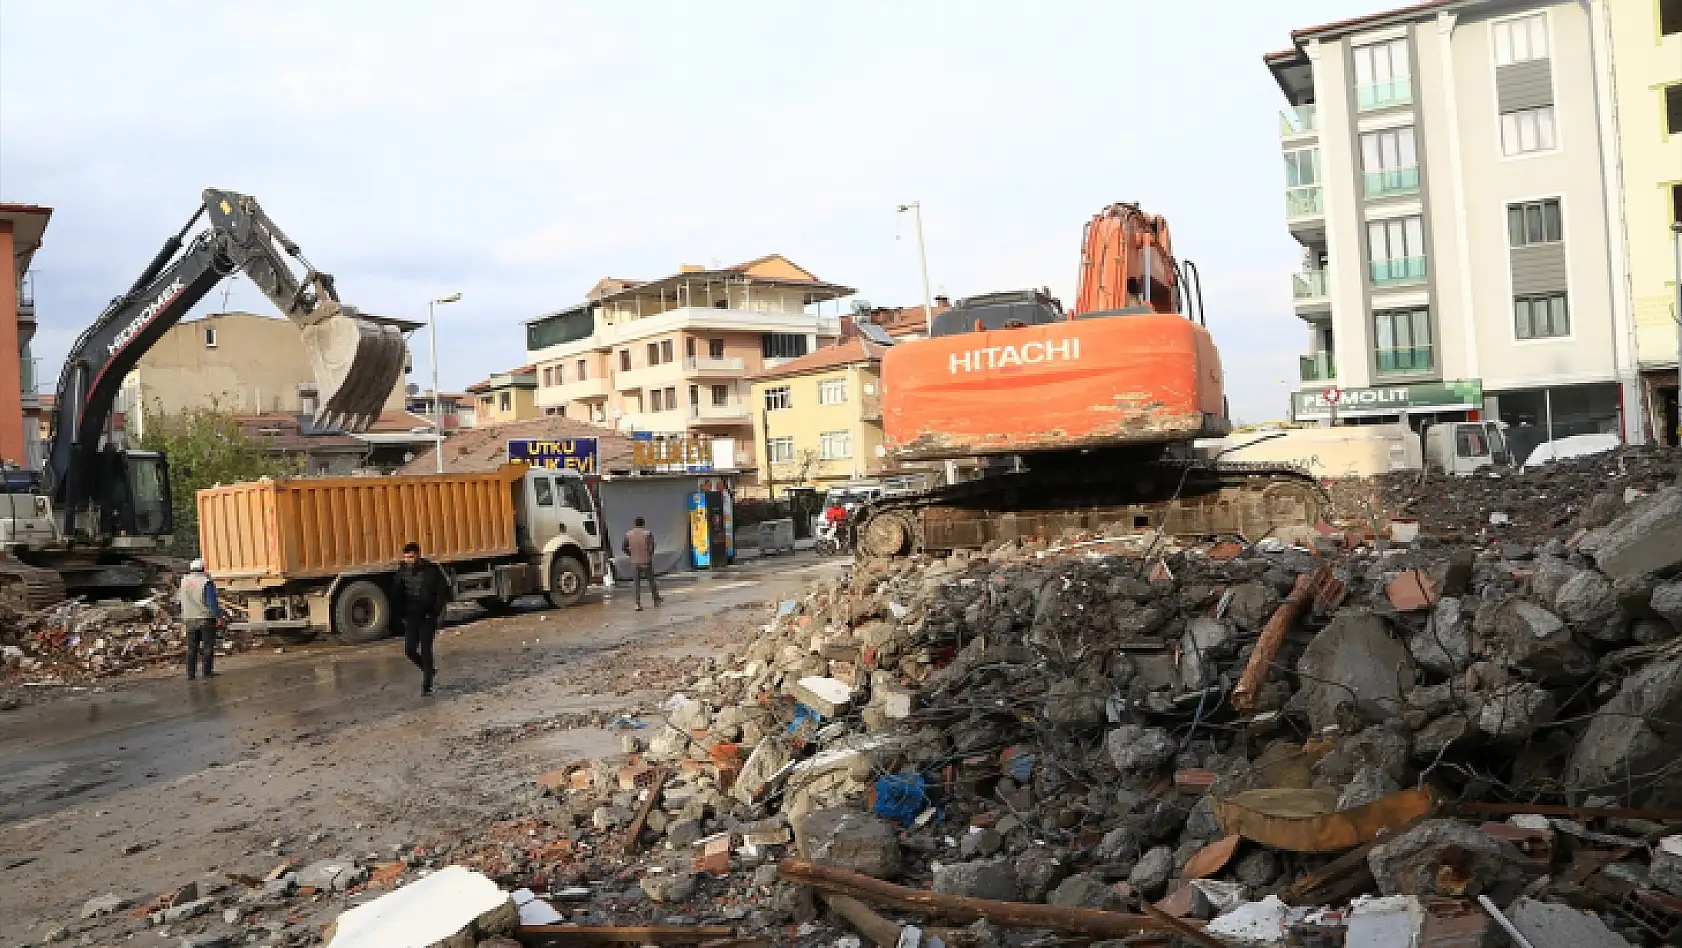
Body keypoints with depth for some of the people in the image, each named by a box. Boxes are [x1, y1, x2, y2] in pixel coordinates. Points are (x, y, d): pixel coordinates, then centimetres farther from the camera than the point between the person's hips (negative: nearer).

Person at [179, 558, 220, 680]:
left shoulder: (184, 581, 3)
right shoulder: (206, 582, -14)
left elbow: (180, 598, 17)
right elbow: (212, 602, -16)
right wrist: (219, 614, -6)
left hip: (190, 619, 5)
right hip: (207, 618, -5)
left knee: (192, 647, 9)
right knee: (208, 645, 3)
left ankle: (190, 673, 7)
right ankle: (207, 672, 2)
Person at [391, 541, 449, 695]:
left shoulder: (432, 570, -11)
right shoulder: (403, 571, 1)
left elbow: (444, 591, -8)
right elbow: (396, 594, 10)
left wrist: (435, 613, -12)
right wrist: (401, 614, 2)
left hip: (428, 616, -4)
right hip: (411, 616, 4)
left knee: (425, 650, -8)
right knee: (409, 650, -2)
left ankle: (427, 685, 0)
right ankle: (430, 668, 25)